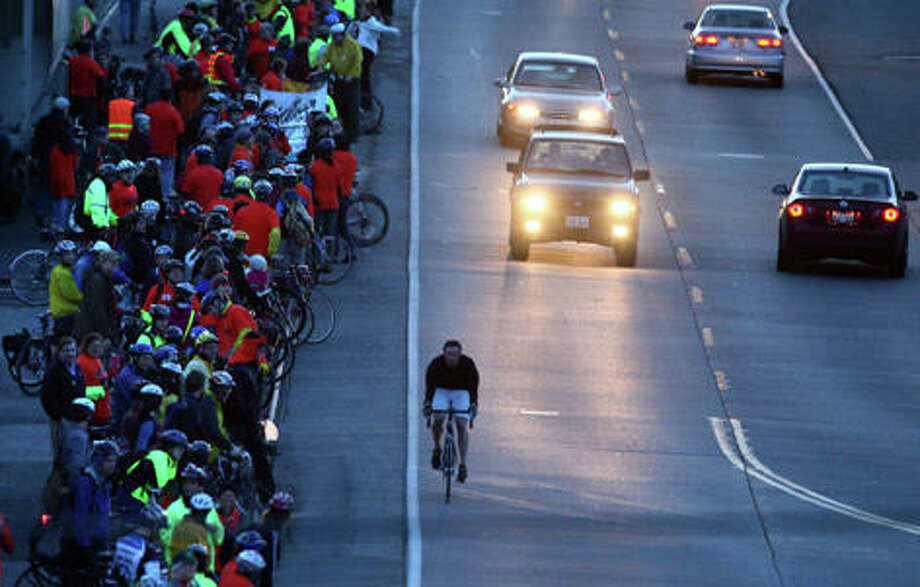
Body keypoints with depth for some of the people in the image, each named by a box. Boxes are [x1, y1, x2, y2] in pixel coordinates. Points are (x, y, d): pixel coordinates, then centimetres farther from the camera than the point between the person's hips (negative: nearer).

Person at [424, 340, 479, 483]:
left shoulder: (467, 364, -25)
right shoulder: (436, 363, -25)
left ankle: (463, 465, -10)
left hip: (461, 392, 0)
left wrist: (473, 403, -38)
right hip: (442, 391, 0)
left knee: (461, 425, -13)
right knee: (438, 420, -21)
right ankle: (437, 448, 8)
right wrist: (428, 402, -40)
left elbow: (474, 384, -26)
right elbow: (430, 384, -27)